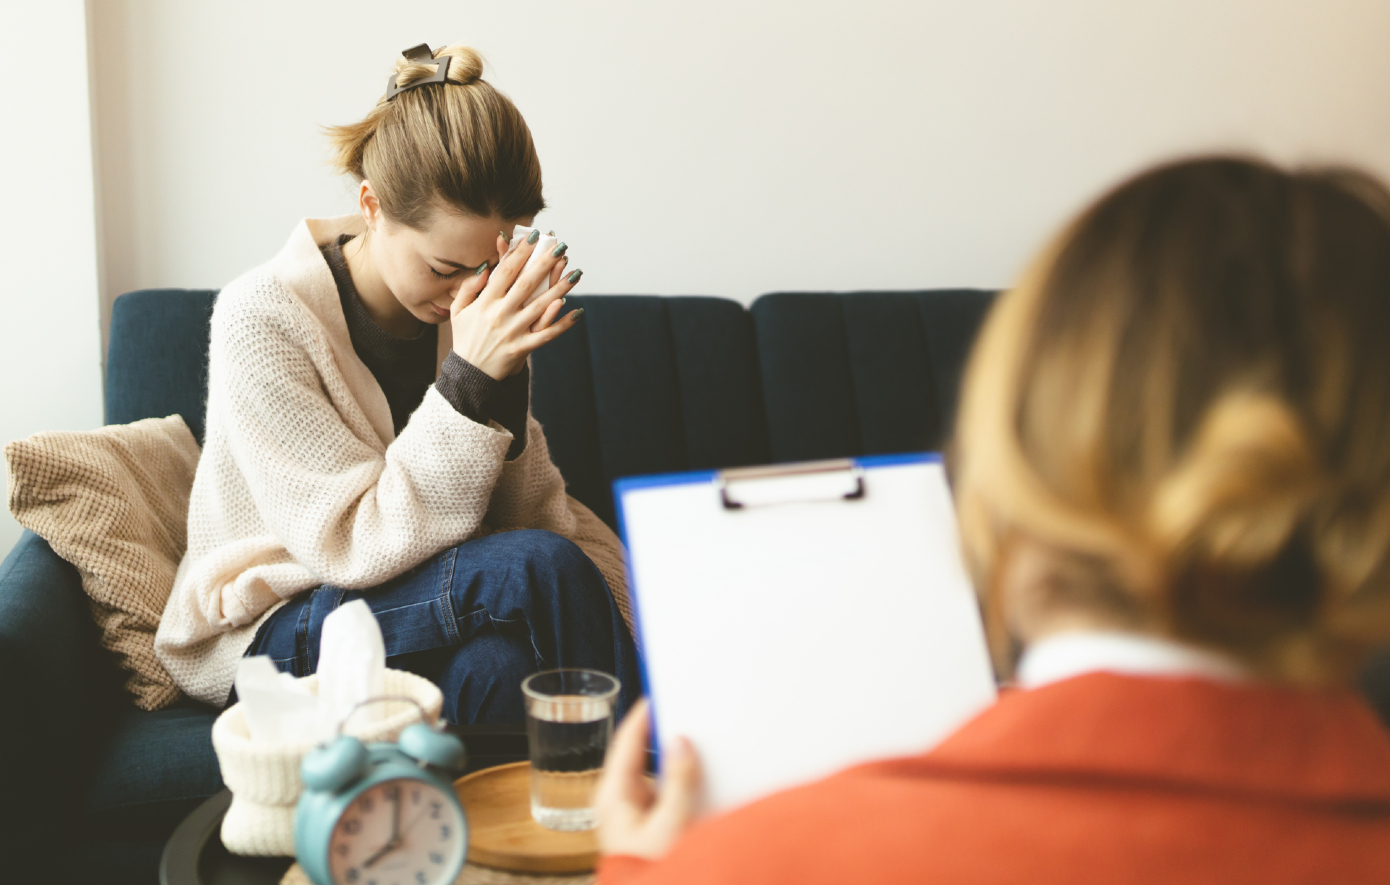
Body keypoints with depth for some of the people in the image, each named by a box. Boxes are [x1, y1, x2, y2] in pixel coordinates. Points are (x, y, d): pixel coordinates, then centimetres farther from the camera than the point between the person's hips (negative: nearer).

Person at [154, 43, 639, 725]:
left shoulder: (472, 304, -3)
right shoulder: (260, 318, -19)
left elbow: (538, 510, -2)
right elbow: (357, 547, -23)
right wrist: (472, 381, -31)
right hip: (271, 635, -4)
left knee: (501, 661, -31)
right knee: (542, 568, -27)